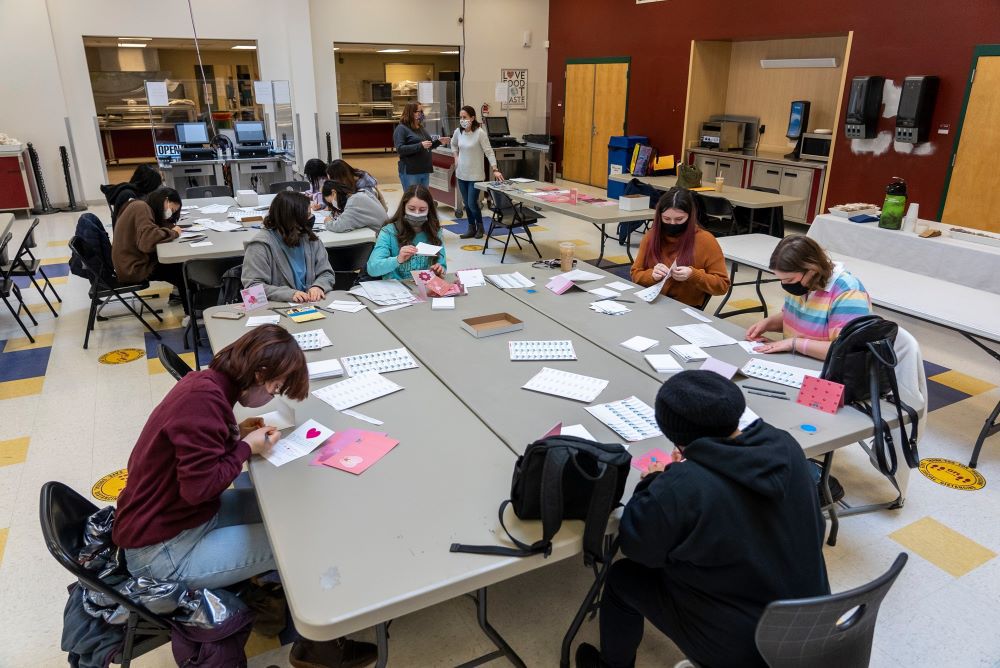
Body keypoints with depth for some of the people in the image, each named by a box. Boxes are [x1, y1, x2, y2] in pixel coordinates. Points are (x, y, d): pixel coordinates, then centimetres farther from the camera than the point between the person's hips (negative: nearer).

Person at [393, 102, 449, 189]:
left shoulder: (421, 128, 15)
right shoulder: (401, 129, -8)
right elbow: (400, 149, -20)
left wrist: (438, 141, 8)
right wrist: (420, 145, -25)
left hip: (425, 171, 8)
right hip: (410, 172, -8)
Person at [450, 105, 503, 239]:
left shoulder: (480, 133, -14)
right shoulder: (458, 132, 2)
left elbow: (489, 152, -16)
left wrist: (495, 170, -24)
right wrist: (456, 158, 10)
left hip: (475, 175, -5)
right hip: (461, 173, 5)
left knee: (472, 203, -6)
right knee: (466, 203, 10)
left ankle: (480, 226, 18)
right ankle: (471, 228, 23)